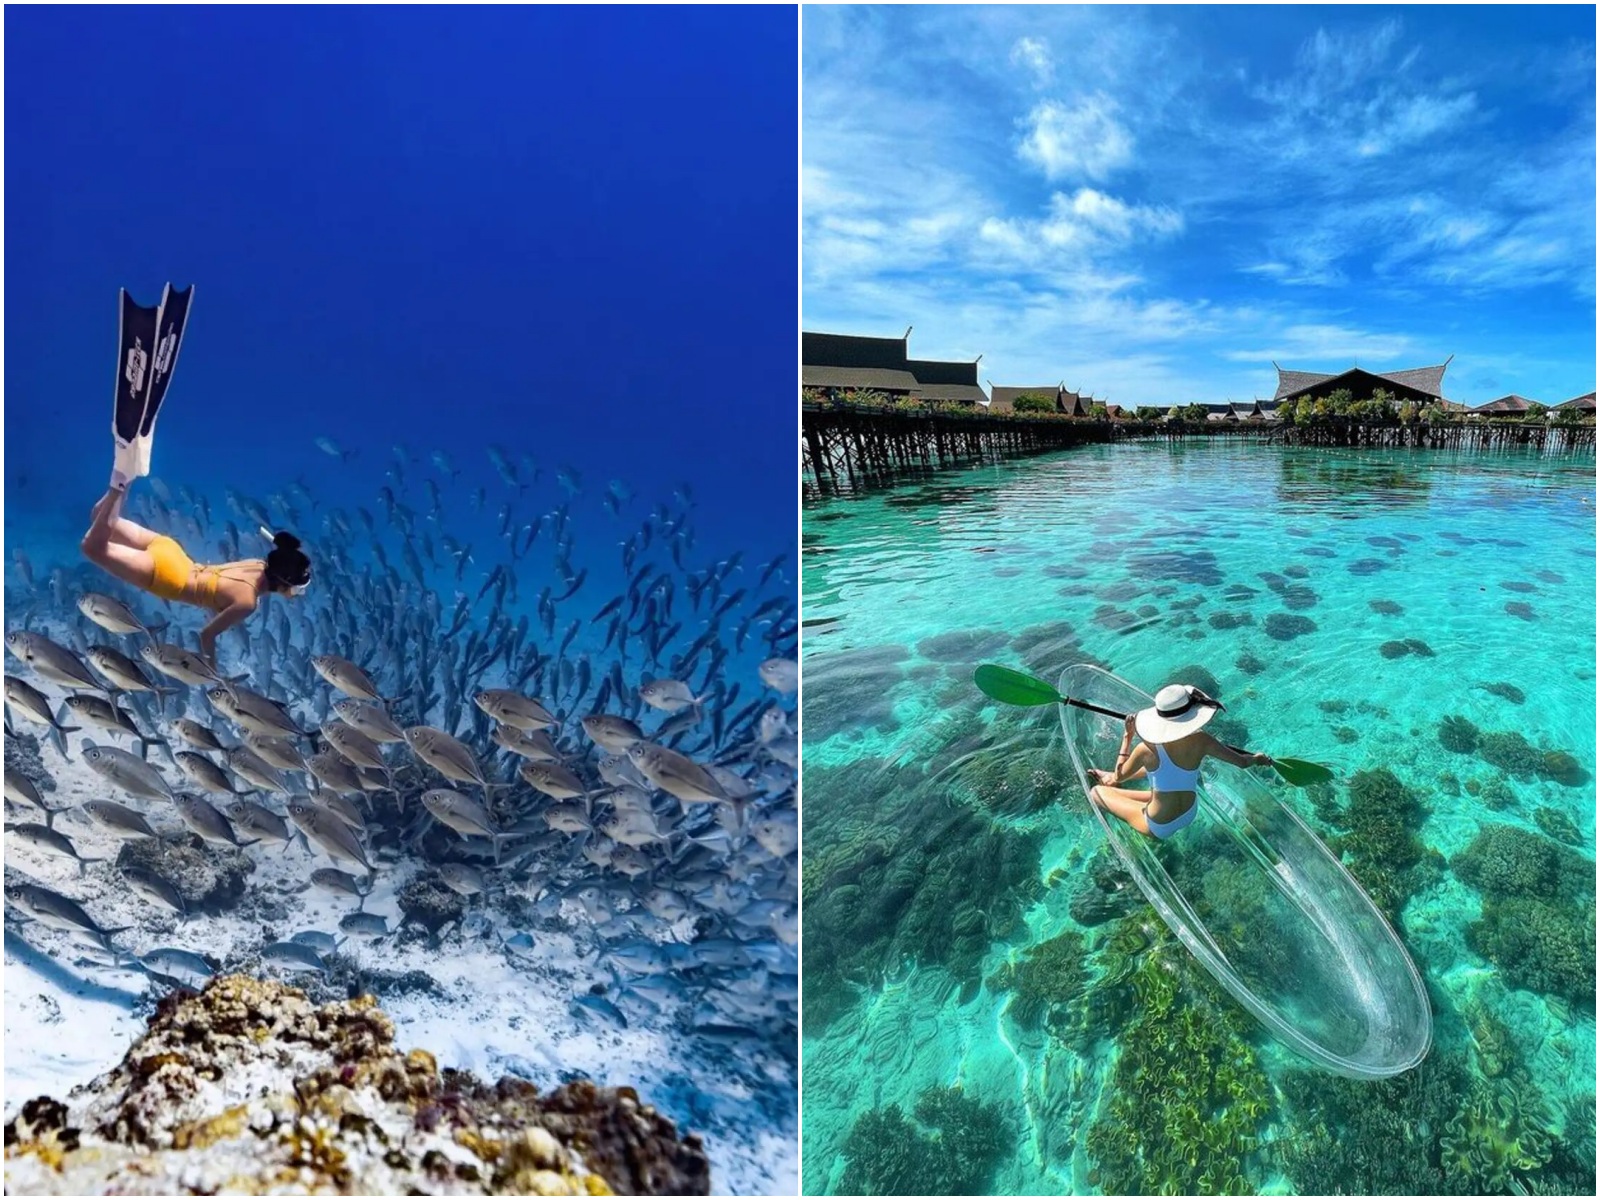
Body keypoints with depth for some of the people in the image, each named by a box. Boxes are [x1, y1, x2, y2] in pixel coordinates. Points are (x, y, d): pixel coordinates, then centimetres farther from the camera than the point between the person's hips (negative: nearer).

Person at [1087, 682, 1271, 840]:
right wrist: (1258, 759, 17)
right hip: (1189, 815, 4)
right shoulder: (1201, 741, -20)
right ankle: (1111, 779, 43)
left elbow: (1118, 777, -12)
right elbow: (1242, 762, -6)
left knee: (1097, 791, 5)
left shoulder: (1147, 750, -28)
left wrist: (1127, 737, -7)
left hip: (1159, 827, -4)